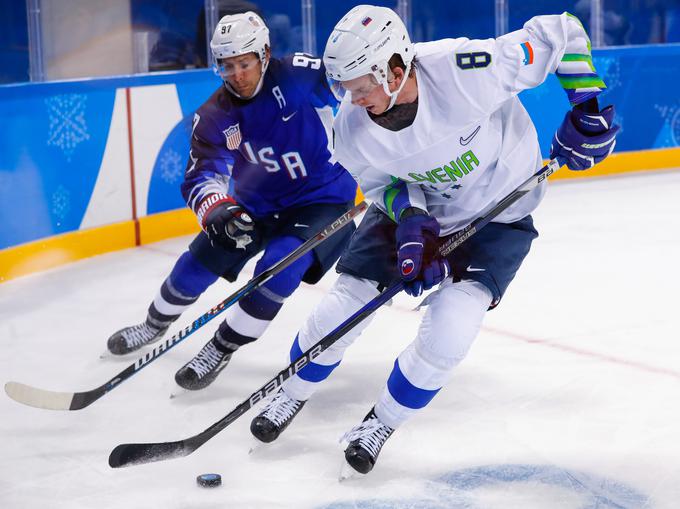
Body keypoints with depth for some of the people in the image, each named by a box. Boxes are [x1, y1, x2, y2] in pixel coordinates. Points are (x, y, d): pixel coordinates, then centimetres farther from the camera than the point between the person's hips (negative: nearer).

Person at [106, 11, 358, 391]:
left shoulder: (299, 76, -22)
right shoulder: (215, 117, -13)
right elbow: (203, 175, -22)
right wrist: (218, 210, -44)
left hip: (322, 199, -4)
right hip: (257, 203, 4)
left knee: (277, 270, -25)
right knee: (199, 262, 6)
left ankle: (222, 349, -5)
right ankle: (156, 324, 36)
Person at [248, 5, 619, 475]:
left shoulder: (466, 70, -38)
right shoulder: (352, 126, -24)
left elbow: (560, 33, -26)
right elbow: (378, 180, -4)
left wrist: (588, 106, -26)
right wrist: (410, 214, -24)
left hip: (498, 211, -3)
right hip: (412, 205, 3)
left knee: (449, 325, -19)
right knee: (346, 301, -1)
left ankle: (383, 422, 7)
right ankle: (292, 395, 30)